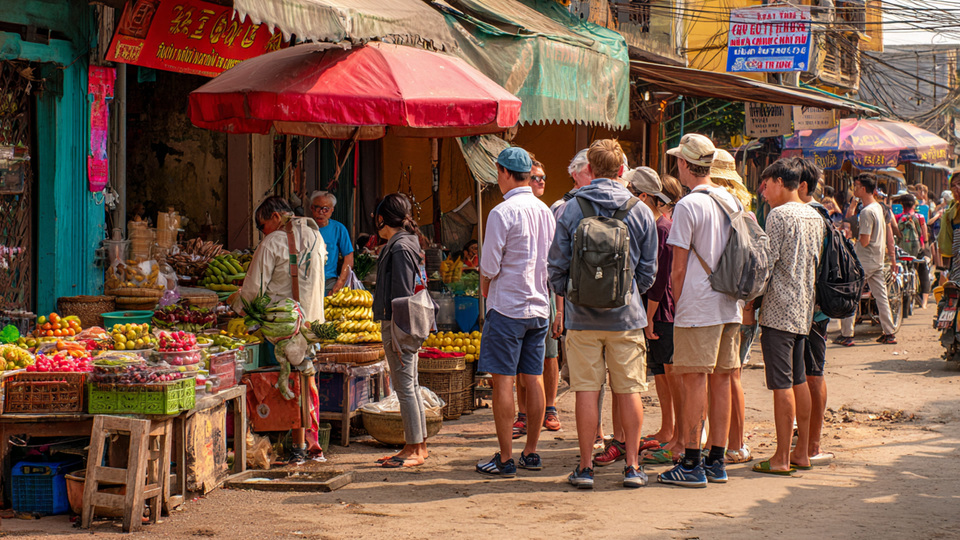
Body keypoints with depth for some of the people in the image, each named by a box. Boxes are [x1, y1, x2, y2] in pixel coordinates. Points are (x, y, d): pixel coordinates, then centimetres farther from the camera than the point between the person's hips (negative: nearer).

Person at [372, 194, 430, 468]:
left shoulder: (400, 247, -14)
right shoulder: (408, 242, 15)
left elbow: (402, 294, -19)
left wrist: (397, 335, -19)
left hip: (399, 326, -10)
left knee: (405, 388, -6)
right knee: (411, 386, 13)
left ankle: (414, 450, -4)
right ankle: (418, 445, 18)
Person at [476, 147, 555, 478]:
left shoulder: (502, 213, -13)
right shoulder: (545, 212, 8)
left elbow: (489, 266, -12)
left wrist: (485, 289, 7)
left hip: (507, 306, -7)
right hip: (539, 305, 7)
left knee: (503, 382, -3)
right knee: (532, 379, 11)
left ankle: (505, 459, -3)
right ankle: (531, 453, 15)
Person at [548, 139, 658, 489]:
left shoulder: (570, 211, -4)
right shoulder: (640, 211, 0)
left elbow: (557, 266, -1)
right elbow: (649, 270, 6)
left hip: (582, 316, -1)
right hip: (626, 316, 1)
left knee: (586, 390, 3)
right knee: (629, 391, 7)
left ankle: (585, 467, 6)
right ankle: (632, 466, 9)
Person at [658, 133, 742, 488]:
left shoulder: (688, 206, -12)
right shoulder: (731, 202, 10)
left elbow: (679, 267, -11)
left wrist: (677, 303, 0)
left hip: (698, 309, -7)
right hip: (730, 307, 7)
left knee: (694, 382, -3)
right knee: (721, 381, 10)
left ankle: (691, 465, -2)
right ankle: (716, 462, 14)